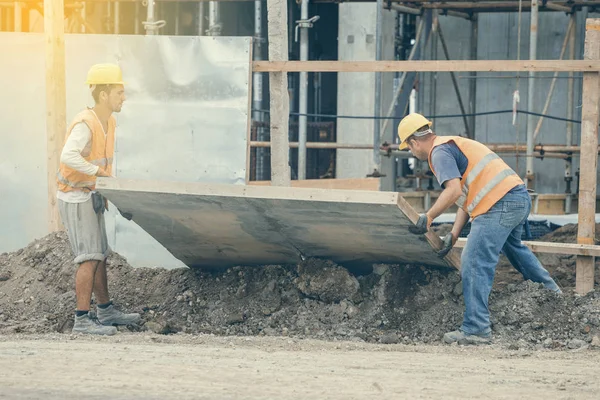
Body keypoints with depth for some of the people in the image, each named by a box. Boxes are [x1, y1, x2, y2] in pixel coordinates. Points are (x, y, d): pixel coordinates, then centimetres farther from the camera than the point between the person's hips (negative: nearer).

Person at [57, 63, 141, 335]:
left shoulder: (109, 122, 7)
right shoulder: (85, 124, -23)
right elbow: (68, 156, -39)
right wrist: (99, 171, -32)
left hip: (90, 196, 9)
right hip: (74, 197, -9)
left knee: (100, 256, 14)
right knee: (90, 258, -11)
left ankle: (106, 312, 24)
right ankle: (82, 320, -9)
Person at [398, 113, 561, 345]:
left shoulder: (440, 152, -6)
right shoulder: (454, 145, 25)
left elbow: (454, 191, -22)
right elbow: (466, 197, 22)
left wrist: (428, 217, -16)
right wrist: (453, 235, 18)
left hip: (499, 205, -11)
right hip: (520, 196, 11)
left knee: (474, 264, -9)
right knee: (513, 247, 35)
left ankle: (476, 329, -11)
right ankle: (551, 292, 53)